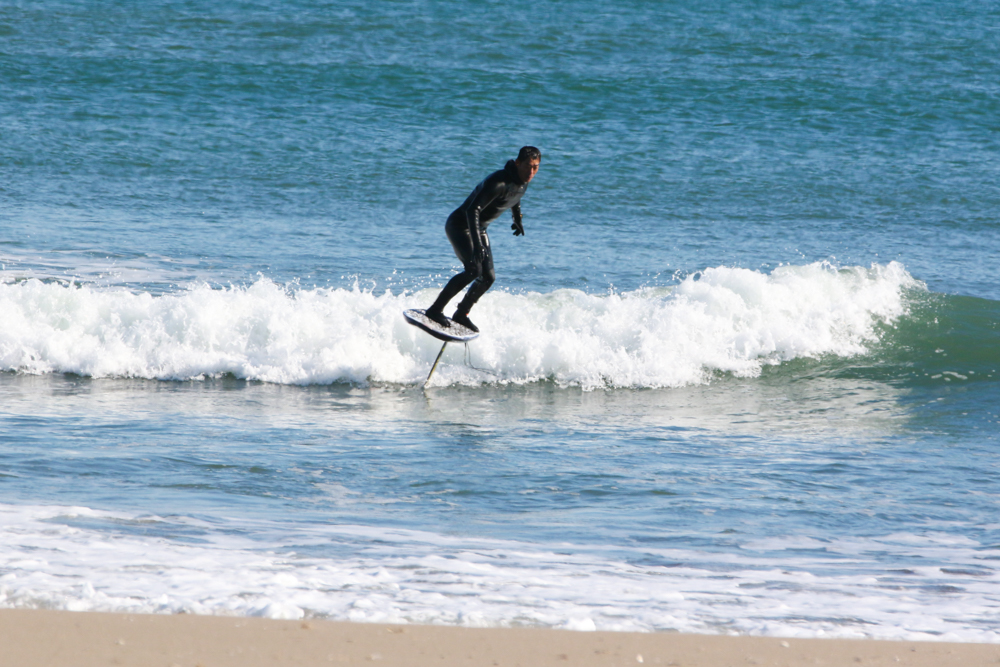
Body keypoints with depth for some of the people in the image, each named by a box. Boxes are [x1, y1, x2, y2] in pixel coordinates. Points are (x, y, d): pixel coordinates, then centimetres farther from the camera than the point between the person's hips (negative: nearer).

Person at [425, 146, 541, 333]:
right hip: (460, 225, -9)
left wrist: (518, 220, 38)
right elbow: (473, 210, -37)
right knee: (473, 270, -25)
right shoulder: (498, 182, -31)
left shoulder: (523, 181, -2)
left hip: (479, 229, 9)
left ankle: (461, 314, 20)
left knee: (488, 277, 3)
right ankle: (435, 310, -17)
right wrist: (477, 244, -44)